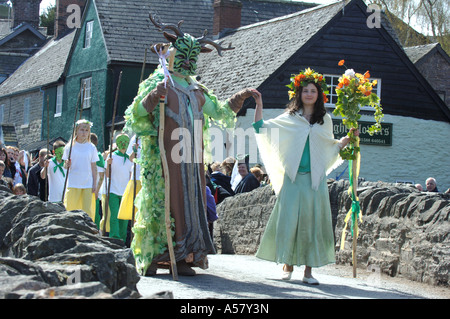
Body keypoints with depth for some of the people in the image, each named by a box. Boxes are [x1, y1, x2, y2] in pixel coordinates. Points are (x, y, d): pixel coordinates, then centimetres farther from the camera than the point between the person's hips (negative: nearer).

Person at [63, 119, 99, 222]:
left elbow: (94, 167, 9)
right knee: (70, 210, -4)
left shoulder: (91, 147, 7)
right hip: (73, 184, -1)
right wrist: (67, 164, -15)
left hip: (88, 184, 1)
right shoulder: (70, 146, 5)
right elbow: (65, 165, 9)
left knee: (88, 211, -4)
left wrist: (95, 184, 3)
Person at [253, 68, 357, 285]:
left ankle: (308, 270, 3)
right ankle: (288, 265, 8)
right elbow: (262, 128, 10)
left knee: (312, 223, -1)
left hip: (315, 179, 1)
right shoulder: (290, 118, 8)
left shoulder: (324, 120, 13)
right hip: (293, 178, -1)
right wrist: (259, 105, 3)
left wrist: (348, 139, 8)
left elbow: (331, 146, 22)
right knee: (289, 220, -2)